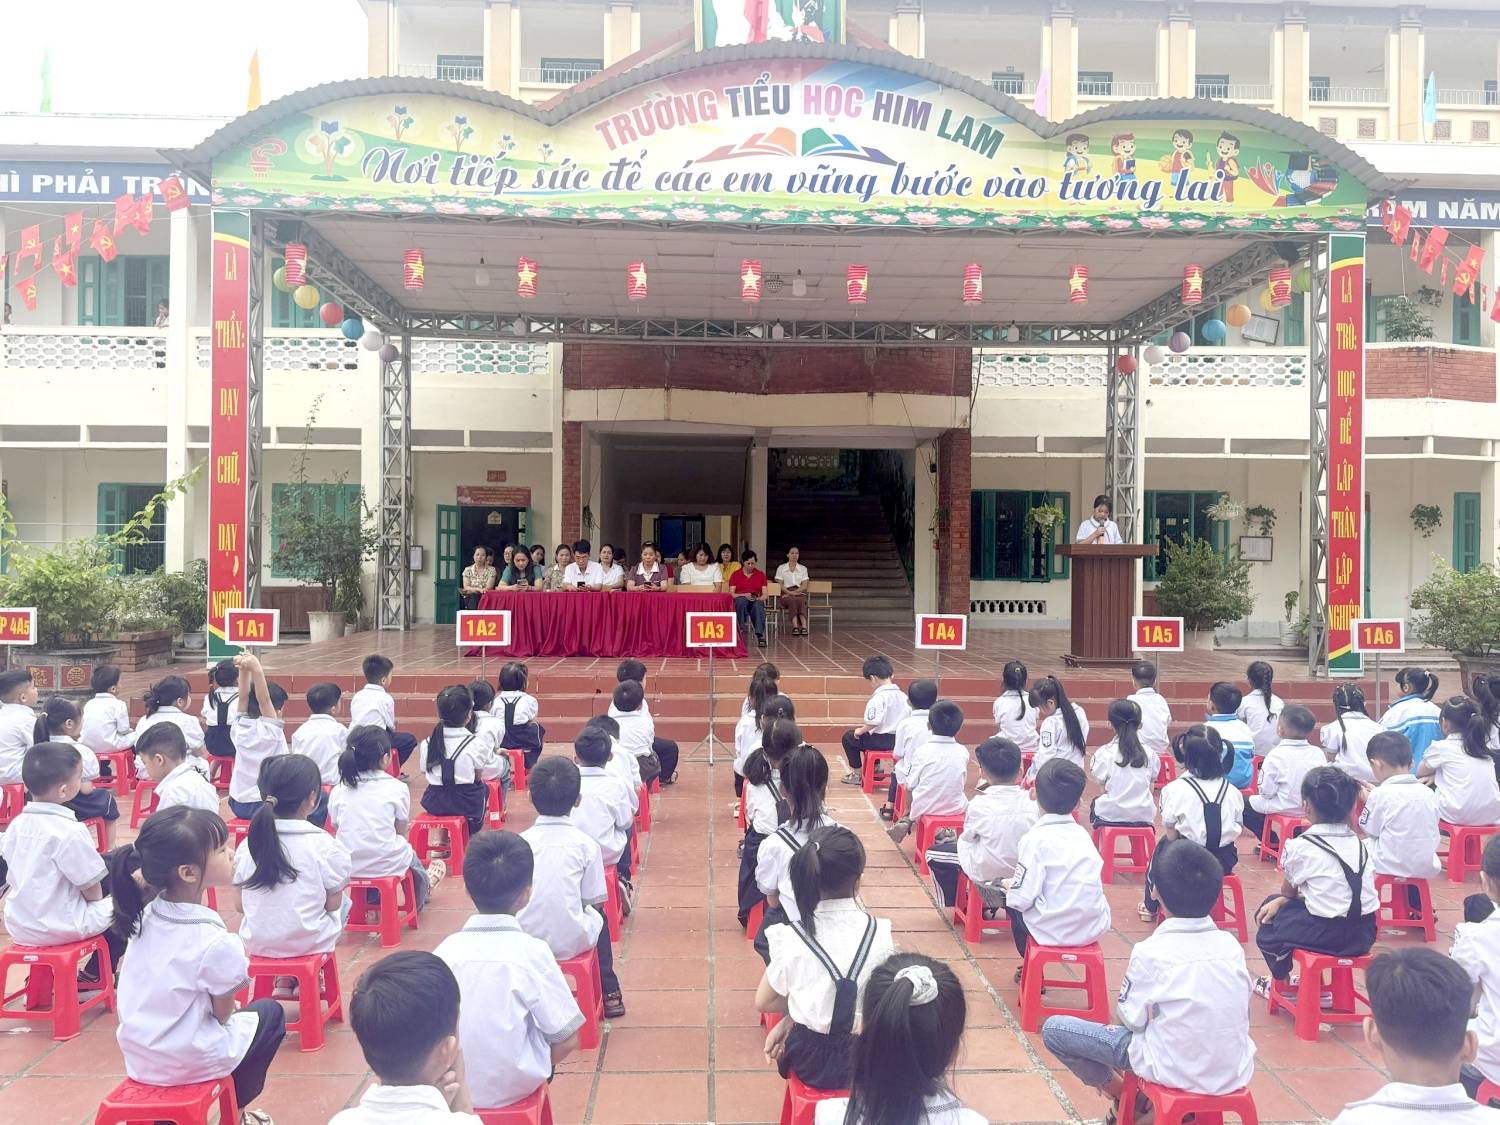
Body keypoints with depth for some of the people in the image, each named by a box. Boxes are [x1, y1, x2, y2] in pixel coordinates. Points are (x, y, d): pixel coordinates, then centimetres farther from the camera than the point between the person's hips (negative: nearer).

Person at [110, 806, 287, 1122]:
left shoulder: (145, 914, -12)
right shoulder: (214, 942, -29)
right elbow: (223, 1013, -14)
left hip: (138, 1056, 6)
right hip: (189, 1063, -6)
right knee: (270, 1012, 17)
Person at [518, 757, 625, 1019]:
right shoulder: (586, 844, -7)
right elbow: (592, 899, -2)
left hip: (523, 941, 1)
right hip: (571, 942, -1)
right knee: (597, 915, 30)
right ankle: (609, 992, 34)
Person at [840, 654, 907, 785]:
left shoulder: (878, 698, -21)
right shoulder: (902, 696, 3)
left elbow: (873, 722, -29)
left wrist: (860, 731, -9)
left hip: (883, 741, -8)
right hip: (899, 739, 8)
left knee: (848, 737, 13)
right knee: (869, 737, 35)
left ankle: (857, 775, 18)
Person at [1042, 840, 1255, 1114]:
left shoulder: (1151, 951, -18)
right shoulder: (1231, 945, -4)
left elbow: (1130, 1019, -8)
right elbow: (1242, 1012, 9)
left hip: (1175, 1072, -6)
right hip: (1234, 1073, 6)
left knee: (1054, 1029, 3)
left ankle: (1123, 1097, 18)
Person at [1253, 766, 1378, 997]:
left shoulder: (1299, 847, -9)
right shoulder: (1361, 845, 7)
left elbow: (1288, 891, 6)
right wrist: (1282, 900, 14)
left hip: (1325, 934, -6)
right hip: (1364, 934, 6)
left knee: (1269, 913, 19)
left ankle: (1281, 982, 33)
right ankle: (1313, 982, 32)